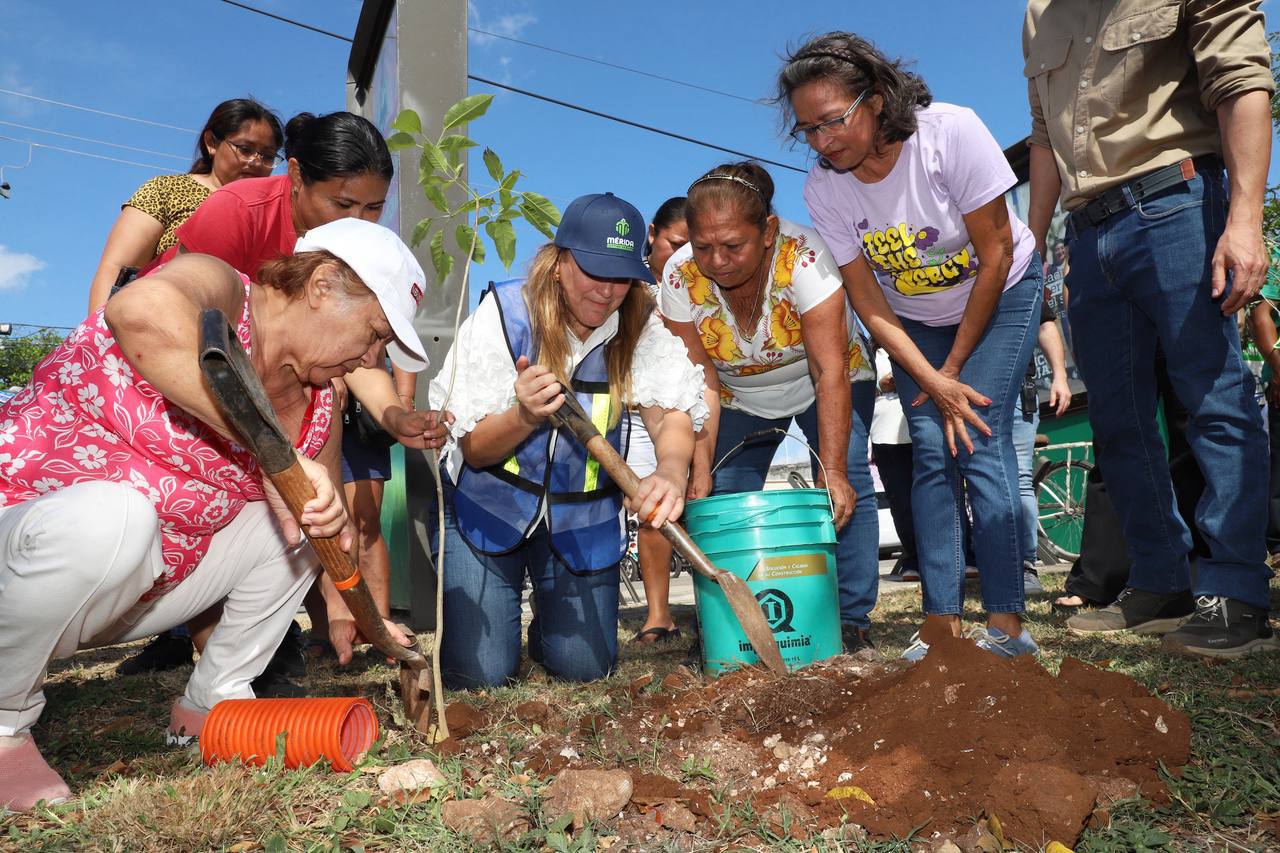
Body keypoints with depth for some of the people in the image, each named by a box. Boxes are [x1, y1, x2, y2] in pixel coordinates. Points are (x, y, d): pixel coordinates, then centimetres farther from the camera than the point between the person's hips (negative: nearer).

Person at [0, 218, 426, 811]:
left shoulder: (316, 405, 1)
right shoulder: (217, 290, -20)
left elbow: (332, 514, 9)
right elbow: (143, 310, -45)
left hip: (142, 584, 8)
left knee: (299, 515, 2)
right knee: (111, 515, -37)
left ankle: (211, 703, 13)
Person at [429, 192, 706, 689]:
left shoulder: (641, 327, -9)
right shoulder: (504, 314, -16)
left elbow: (672, 411, -24)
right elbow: (473, 450, -15)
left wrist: (671, 472, -48)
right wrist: (525, 416, -38)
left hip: (582, 517, 2)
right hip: (488, 506, -1)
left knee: (585, 668, 0)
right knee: (477, 673, -6)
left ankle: (550, 620, 34)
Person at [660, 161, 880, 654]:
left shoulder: (803, 256, -33)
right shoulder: (680, 277, -24)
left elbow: (830, 372, -35)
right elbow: (701, 383, -21)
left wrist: (832, 471, -40)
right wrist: (700, 472, -29)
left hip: (821, 385, -2)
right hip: (740, 398, 3)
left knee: (847, 489, -19)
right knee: (723, 498, -9)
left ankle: (852, 621, -8)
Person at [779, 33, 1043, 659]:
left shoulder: (951, 132, -27)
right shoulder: (823, 190, -18)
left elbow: (995, 254, -20)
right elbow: (868, 304, -14)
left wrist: (955, 366, -15)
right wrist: (933, 383, -21)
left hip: (999, 297, -3)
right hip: (915, 321, 3)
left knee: (980, 440, -16)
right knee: (931, 453, -8)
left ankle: (1007, 624, -10)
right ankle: (940, 625, -4)